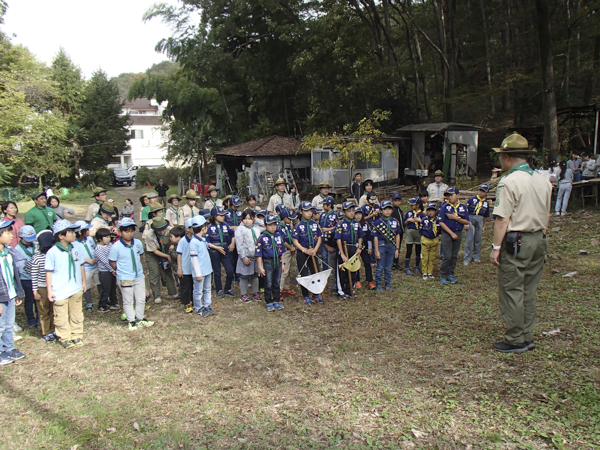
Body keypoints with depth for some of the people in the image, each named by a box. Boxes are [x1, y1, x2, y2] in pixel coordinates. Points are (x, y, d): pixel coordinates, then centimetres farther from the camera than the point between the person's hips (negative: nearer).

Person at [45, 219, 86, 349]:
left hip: (76, 289, 5)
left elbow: (81, 266, 12)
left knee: (76, 314, 15)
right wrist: (49, 290, -8)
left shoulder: (75, 249, 1)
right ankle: (65, 338, 22)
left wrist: (83, 282, 16)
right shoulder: (52, 252, -14)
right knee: (61, 316, 7)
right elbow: (49, 272, -9)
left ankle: (77, 335, 30)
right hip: (60, 292, -5)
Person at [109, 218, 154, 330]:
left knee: (141, 299, 14)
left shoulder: (138, 243, -1)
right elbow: (111, 262, -8)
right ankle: (131, 321, 23)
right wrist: (122, 271, -3)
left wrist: (139, 268, 10)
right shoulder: (116, 247, -15)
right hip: (125, 279, -5)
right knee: (128, 301, 8)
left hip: (139, 276, 5)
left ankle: (140, 319, 30)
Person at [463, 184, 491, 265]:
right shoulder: (471, 200, -3)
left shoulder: (486, 203, 8)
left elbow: (485, 216, 17)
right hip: (471, 219, -3)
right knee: (469, 239, -6)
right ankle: (467, 258, 0)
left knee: (478, 239, 10)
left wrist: (484, 226, 17)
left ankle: (476, 257, 25)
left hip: (480, 220, 3)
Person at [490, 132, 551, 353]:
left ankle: (515, 341, 8)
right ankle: (527, 338, 22)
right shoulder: (543, 180, 10)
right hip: (538, 241, 8)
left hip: (516, 242, -8)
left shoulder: (509, 182, -15)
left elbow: (502, 219, -17)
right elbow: (546, 215, 16)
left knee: (511, 292, 2)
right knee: (528, 291, 15)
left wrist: (496, 247, -13)